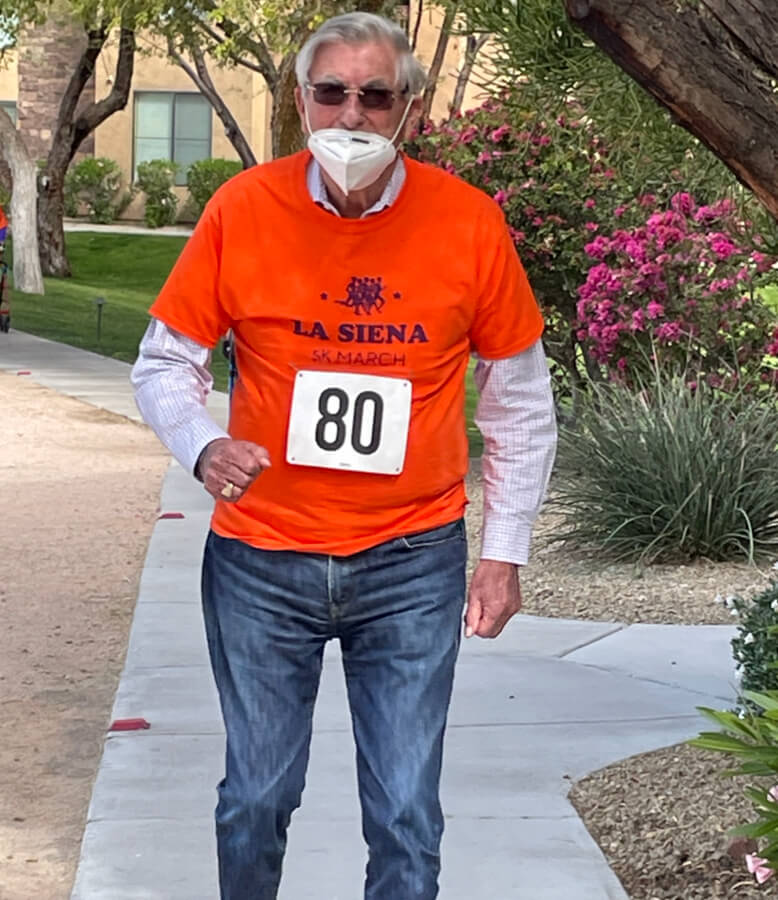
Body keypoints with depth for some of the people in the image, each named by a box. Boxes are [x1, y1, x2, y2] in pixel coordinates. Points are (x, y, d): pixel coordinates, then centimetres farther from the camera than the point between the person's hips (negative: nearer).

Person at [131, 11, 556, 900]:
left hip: (411, 563, 0)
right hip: (259, 559, 1)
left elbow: (519, 402, 4)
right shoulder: (243, 209, -7)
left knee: (407, 817, 4)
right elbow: (164, 363, 3)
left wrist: (505, 550, 4)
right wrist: (203, 446, -18)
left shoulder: (469, 222, -7)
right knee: (255, 800, 11)